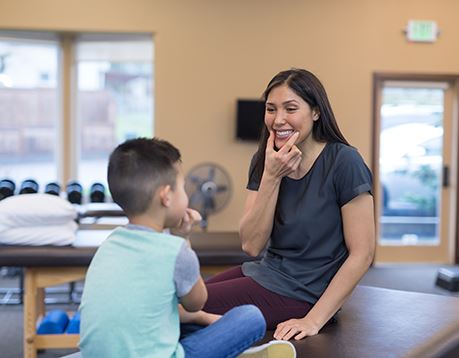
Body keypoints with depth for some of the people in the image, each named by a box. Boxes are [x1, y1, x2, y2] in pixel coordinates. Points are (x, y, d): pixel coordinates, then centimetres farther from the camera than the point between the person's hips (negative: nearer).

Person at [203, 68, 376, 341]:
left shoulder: (343, 162, -15)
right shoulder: (265, 161, 3)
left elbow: (362, 253, -15)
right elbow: (252, 245, -5)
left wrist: (314, 319, -19)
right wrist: (271, 176, -16)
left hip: (301, 293, -6)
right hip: (266, 271, 6)